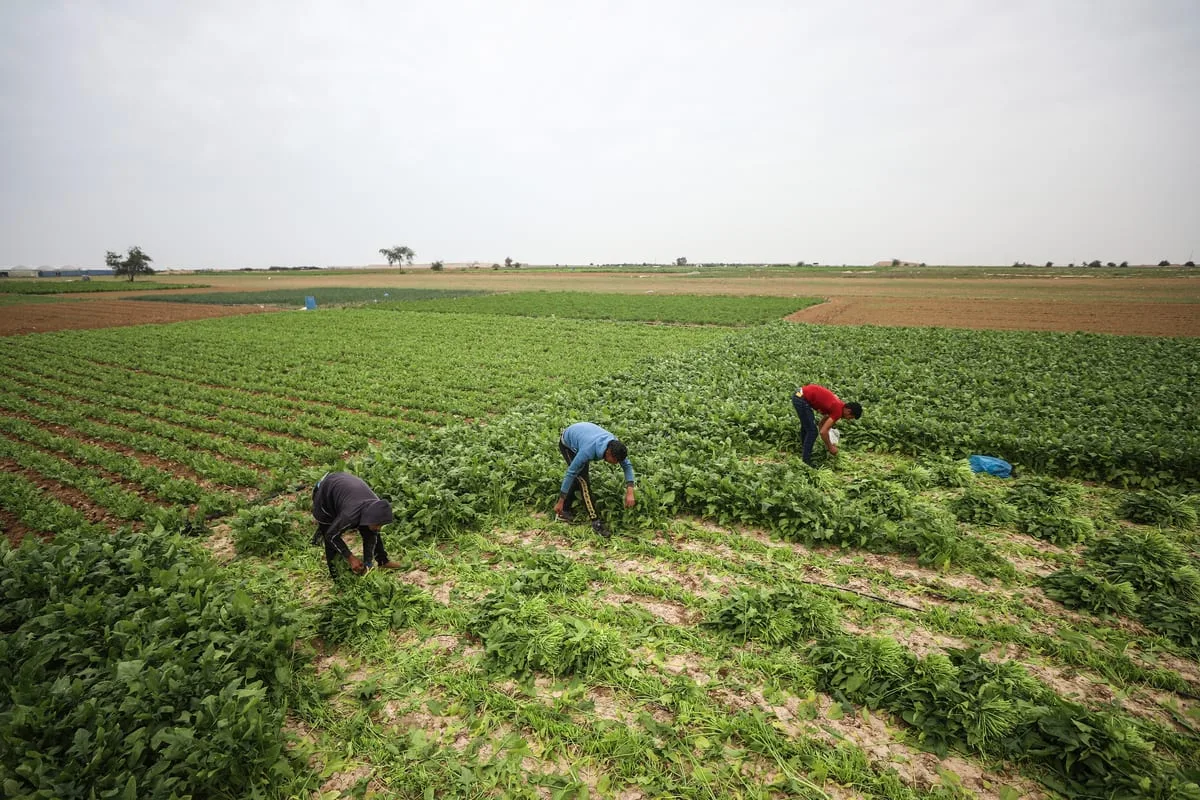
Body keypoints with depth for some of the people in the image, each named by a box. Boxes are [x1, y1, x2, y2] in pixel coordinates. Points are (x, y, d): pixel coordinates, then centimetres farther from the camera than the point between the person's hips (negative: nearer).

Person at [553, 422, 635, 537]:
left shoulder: (615, 445, -26)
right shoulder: (588, 451, -43)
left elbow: (627, 465, -16)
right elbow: (570, 473, -35)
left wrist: (630, 492, -28)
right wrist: (560, 501, -29)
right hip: (568, 444, -7)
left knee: (579, 478, 7)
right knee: (582, 479, -15)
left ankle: (564, 511, 19)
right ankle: (596, 521, -13)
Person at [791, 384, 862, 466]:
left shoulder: (838, 405, 12)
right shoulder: (838, 411, -15)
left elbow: (823, 423, 23)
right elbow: (823, 432, -21)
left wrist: (828, 443, 20)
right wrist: (830, 448, -7)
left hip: (799, 394, 10)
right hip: (801, 399, -10)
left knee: (806, 426, 28)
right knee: (812, 431, -4)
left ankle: (805, 452, 45)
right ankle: (805, 461, 4)